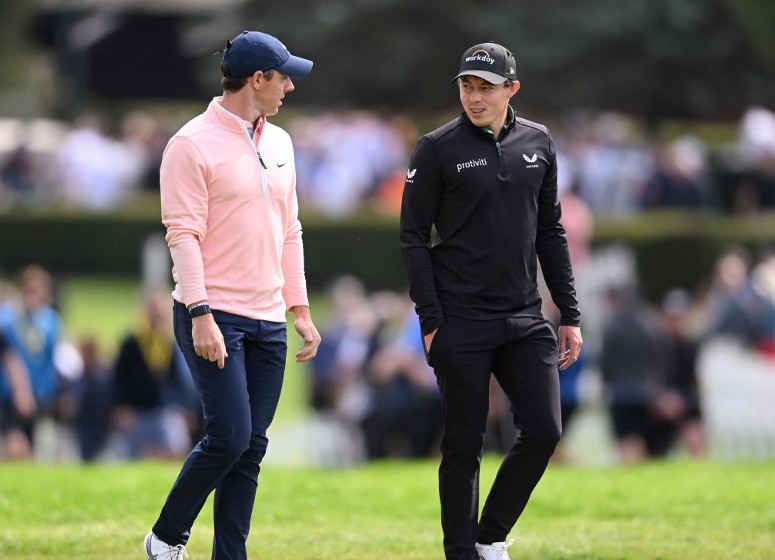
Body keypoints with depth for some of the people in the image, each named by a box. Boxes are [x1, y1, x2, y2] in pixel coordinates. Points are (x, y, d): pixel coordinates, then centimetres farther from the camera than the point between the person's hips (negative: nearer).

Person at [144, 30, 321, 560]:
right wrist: (201, 315, -21)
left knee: (252, 449, 4)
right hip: (215, 317, -7)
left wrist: (301, 308, 15)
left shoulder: (278, 143, 15)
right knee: (230, 437, -14)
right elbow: (183, 234, -14)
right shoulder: (193, 144, -9)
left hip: (268, 322, 7)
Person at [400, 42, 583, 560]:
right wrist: (431, 321, -10)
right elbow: (414, 237, -3)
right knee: (464, 445, 0)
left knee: (544, 430, -3)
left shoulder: (538, 143, 8)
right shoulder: (437, 149, -4)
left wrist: (570, 315, 10)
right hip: (461, 322, -4)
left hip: (525, 320, 4)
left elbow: (551, 233, 15)